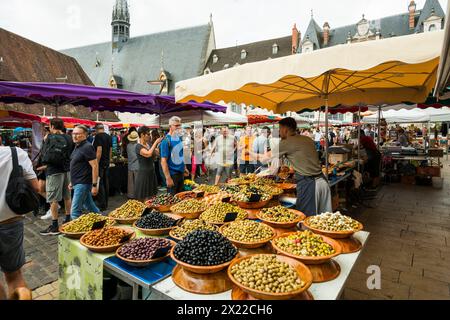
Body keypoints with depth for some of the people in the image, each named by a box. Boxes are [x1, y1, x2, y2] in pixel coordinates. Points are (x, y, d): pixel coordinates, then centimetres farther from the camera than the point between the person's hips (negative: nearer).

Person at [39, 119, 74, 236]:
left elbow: (44, 153, 0)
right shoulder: (68, 138, 2)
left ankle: (54, 227, 4)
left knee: (53, 199, 0)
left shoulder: (50, 138, -8)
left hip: (54, 171, -5)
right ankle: (68, 220, 26)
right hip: (67, 170, 5)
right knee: (67, 197, 15)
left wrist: (44, 140, 12)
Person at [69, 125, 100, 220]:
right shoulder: (77, 147, 14)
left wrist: (94, 185, -22)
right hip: (78, 183, 9)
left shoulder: (87, 147, -15)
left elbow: (95, 166, -20)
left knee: (75, 211, -5)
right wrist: (72, 181, 22)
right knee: (90, 207, 18)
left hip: (83, 183, -9)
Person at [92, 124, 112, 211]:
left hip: (100, 163, -8)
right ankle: (106, 205, 20)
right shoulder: (109, 137, 10)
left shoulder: (98, 136, -12)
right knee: (106, 183, 12)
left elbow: (99, 150, -20)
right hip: (107, 163, 8)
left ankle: (102, 205, 1)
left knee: (99, 184, -3)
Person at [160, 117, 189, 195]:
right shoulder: (166, 140, -18)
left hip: (181, 173, 7)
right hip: (172, 174, -7)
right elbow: (163, 161, -20)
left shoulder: (179, 138, 5)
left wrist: (184, 168, 14)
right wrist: (168, 178, -23)